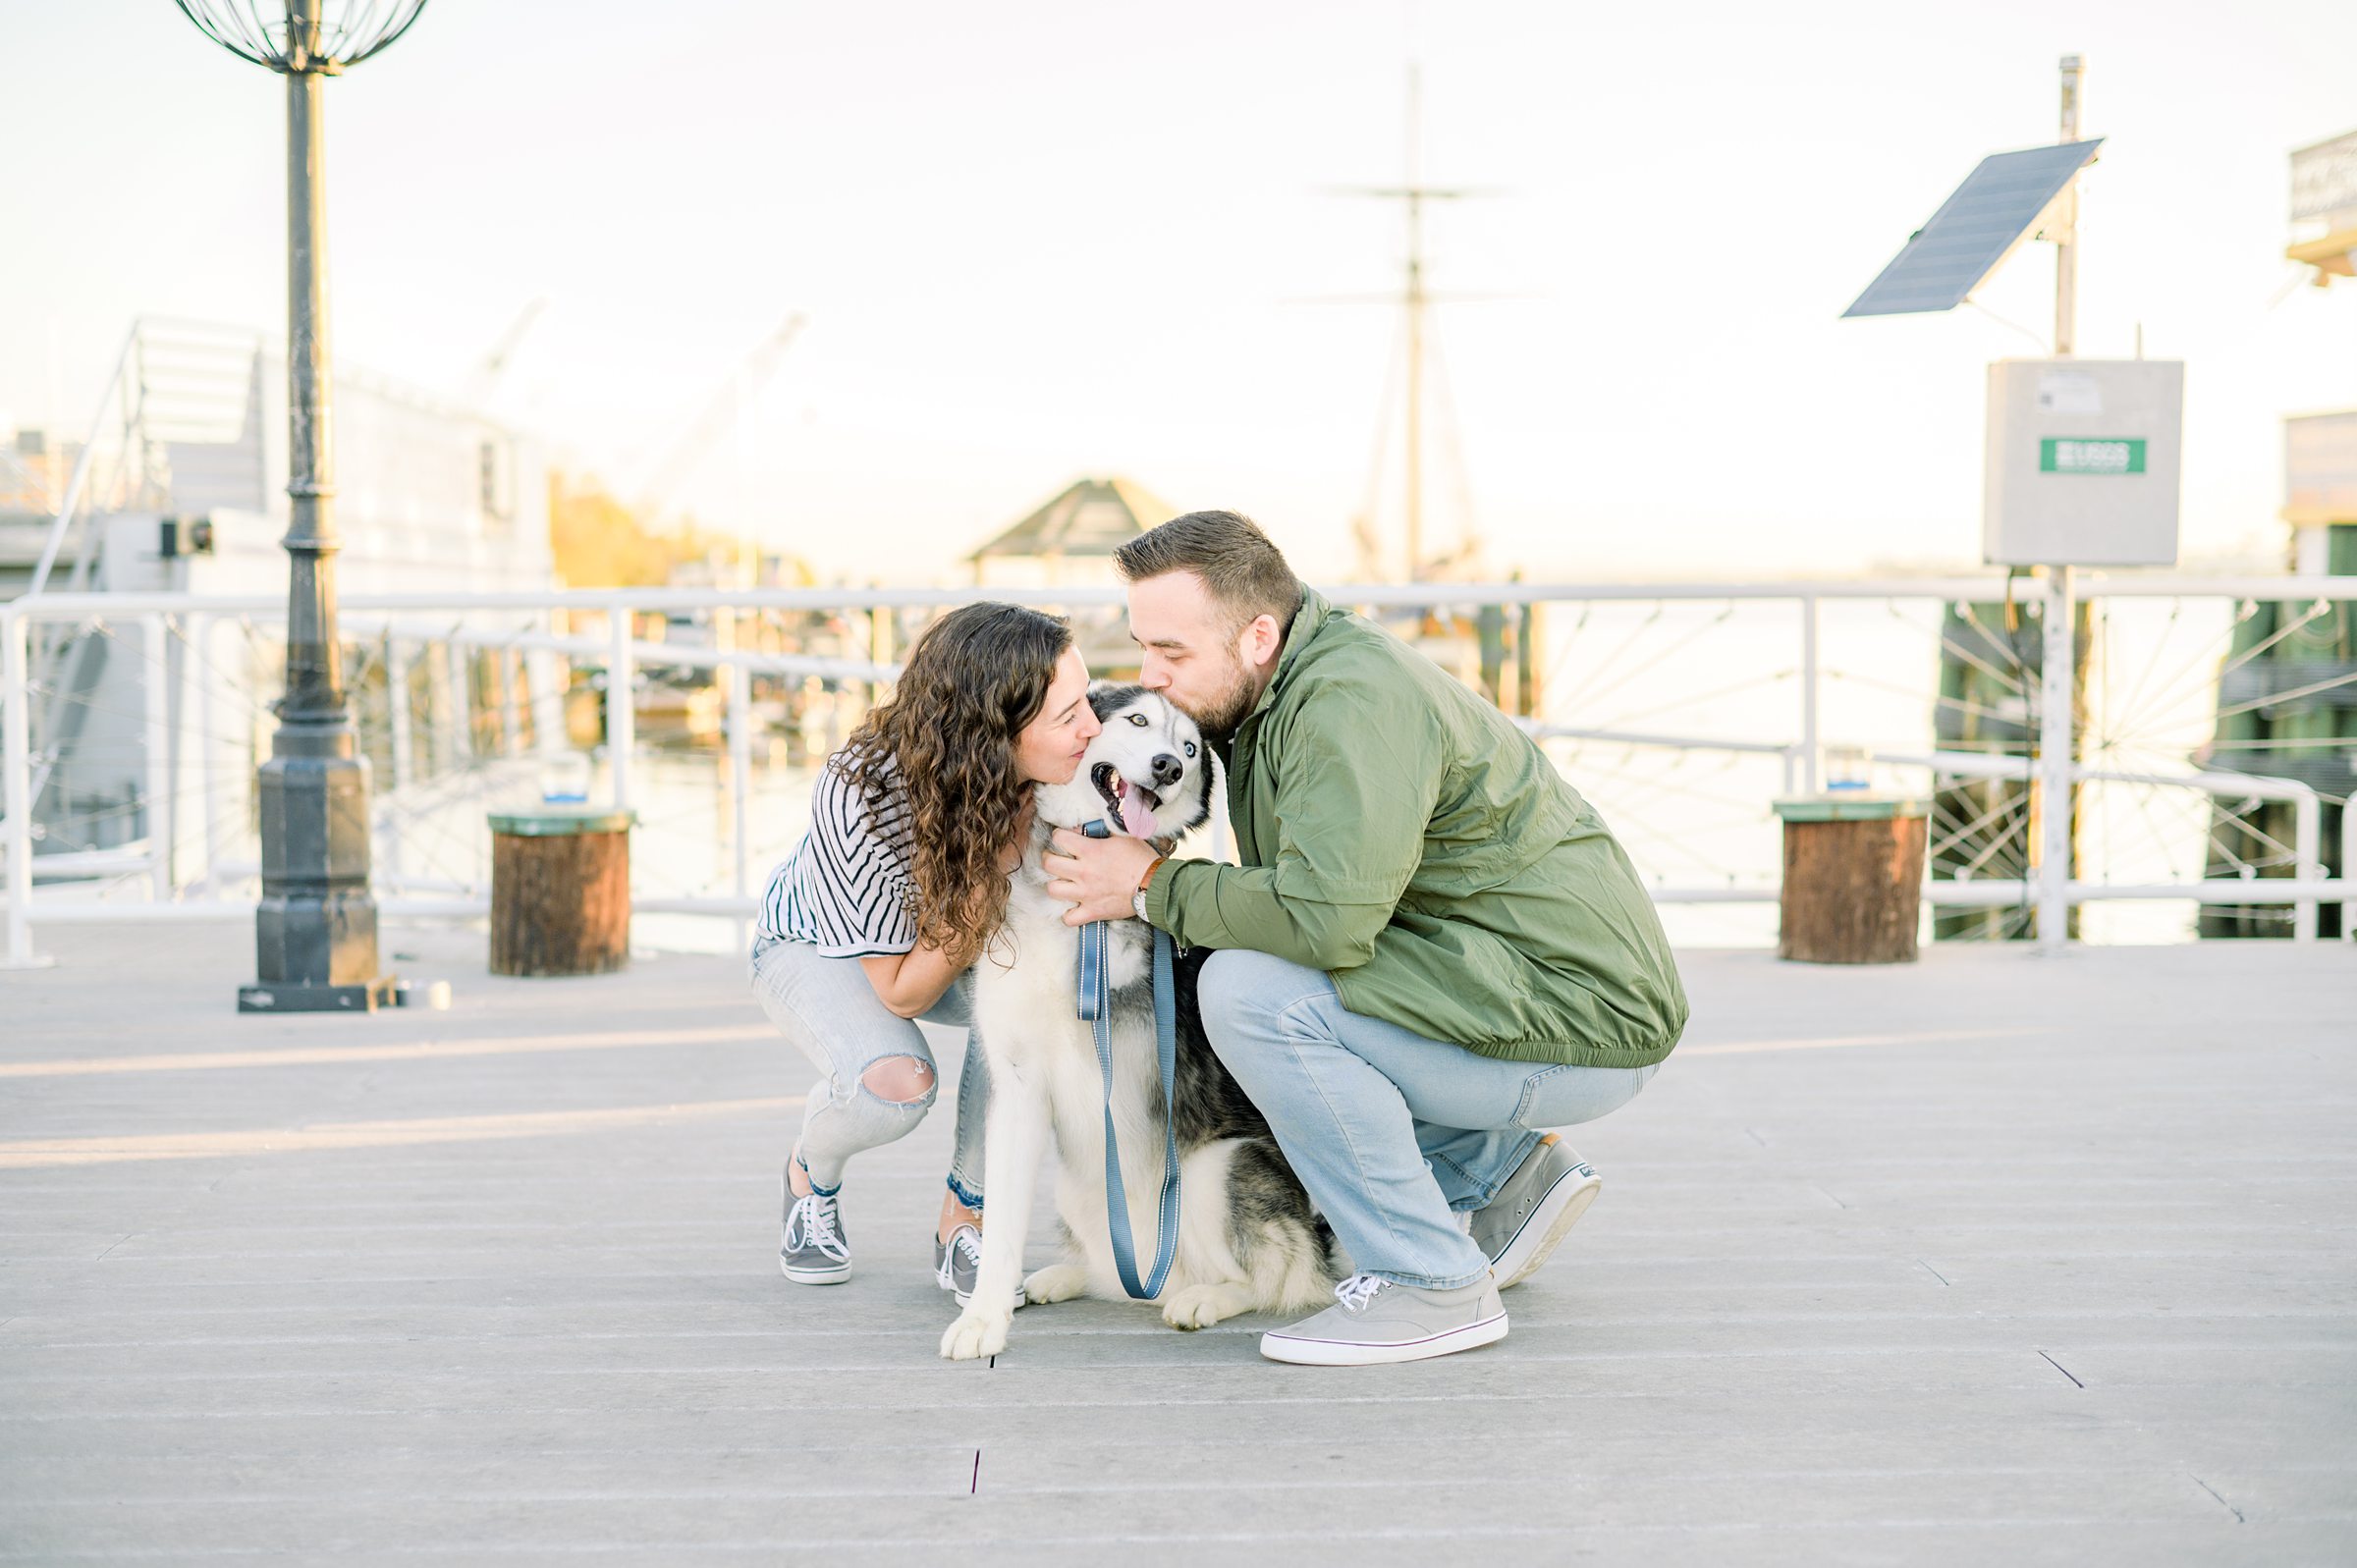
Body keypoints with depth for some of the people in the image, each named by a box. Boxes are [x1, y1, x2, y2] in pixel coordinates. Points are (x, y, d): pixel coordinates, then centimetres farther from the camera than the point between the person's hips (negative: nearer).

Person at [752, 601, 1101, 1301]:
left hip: (952, 938, 4)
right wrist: (991, 872, -42)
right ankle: (811, 1174, 5)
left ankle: (963, 1220, -8)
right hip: (815, 946, -3)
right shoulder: (859, 797, -40)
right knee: (893, 1082, -33)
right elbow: (901, 993, -30)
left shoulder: (1044, 775, -29)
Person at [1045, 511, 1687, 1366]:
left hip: (1579, 1028, -10)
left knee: (1250, 994, -23)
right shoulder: (1279, 694, 9)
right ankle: (1506, 1171, 18)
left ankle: (1435, 1285, -11)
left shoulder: (1354, 698, -21)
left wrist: (1154, 887, -17)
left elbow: (1327, 916, -32)